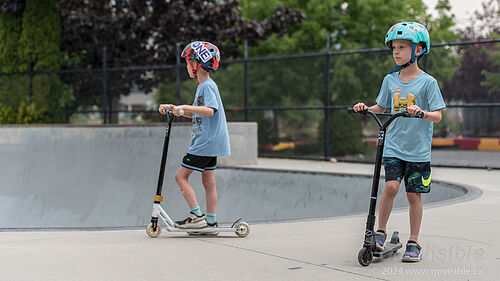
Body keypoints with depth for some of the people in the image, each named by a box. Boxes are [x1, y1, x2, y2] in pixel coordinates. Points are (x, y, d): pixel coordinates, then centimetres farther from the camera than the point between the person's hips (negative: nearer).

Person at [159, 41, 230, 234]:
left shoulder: (208, 86, -13)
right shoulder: (203, 86, 17)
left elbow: (210, 110, -30)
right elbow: (195, 114, 26)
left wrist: (184, 107, -29)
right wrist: (173, 109, 19)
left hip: (206, 142, -10)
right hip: (209, 143, 10)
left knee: (181, 176, -7)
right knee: (208, 181, 9)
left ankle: (197, 216, -8)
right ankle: (211, 222, 12)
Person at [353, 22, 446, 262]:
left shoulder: (427, 82, -6)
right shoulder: (390, 80, 6)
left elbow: (437, 116, -9)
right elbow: (381, 107, 19)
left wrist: (423, 113, -28)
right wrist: (366, 108, 0)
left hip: (418, 150, -2)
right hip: (393, 146, 2)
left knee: (414, 195, 2)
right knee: (391, 186, -15)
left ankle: (413, 243, 15)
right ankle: (380, 232, 2)